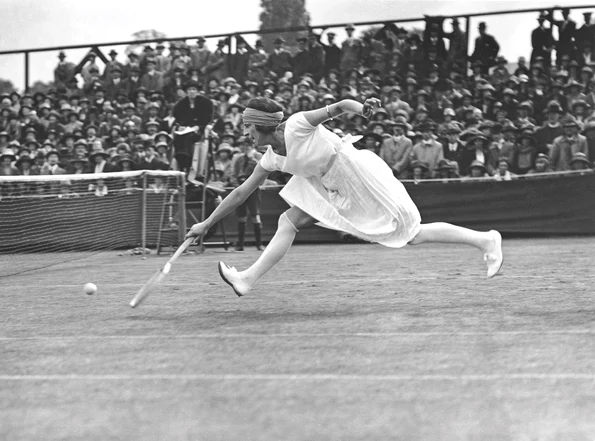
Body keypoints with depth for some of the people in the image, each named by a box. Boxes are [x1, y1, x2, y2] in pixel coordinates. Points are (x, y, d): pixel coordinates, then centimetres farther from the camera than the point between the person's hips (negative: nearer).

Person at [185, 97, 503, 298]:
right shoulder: (272, 158, 5)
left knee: (411, 234, -5)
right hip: (334, 189, 8)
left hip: (361, 178, -8)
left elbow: (339, 106, -24)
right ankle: (248, 279, -6)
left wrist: (361, 108, -46)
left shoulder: (297, 125, -18)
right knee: (288, 222, -4)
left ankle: (485, 240, 4)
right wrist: (206, 224, 13)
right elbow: (242, 192, 13)